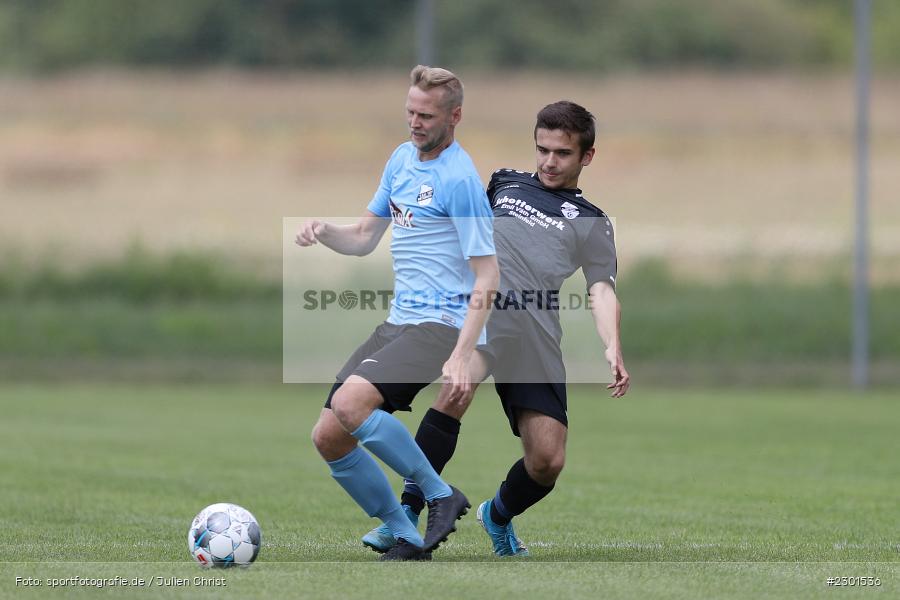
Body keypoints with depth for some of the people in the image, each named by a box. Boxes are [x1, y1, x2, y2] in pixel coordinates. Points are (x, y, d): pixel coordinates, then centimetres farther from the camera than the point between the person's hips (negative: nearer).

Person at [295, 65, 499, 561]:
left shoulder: (460, 178, -13)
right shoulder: (403, 158, 13)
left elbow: (487, 279, -16)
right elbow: (364, 238, 22)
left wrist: (461, 358, -25)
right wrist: (322, 231, -1)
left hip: (442, 324, -9)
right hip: (398, 322, 9)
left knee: (350, 403, -29)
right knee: (328, 437, -1)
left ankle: (441, 497, -12)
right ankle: (406, 540, 9)